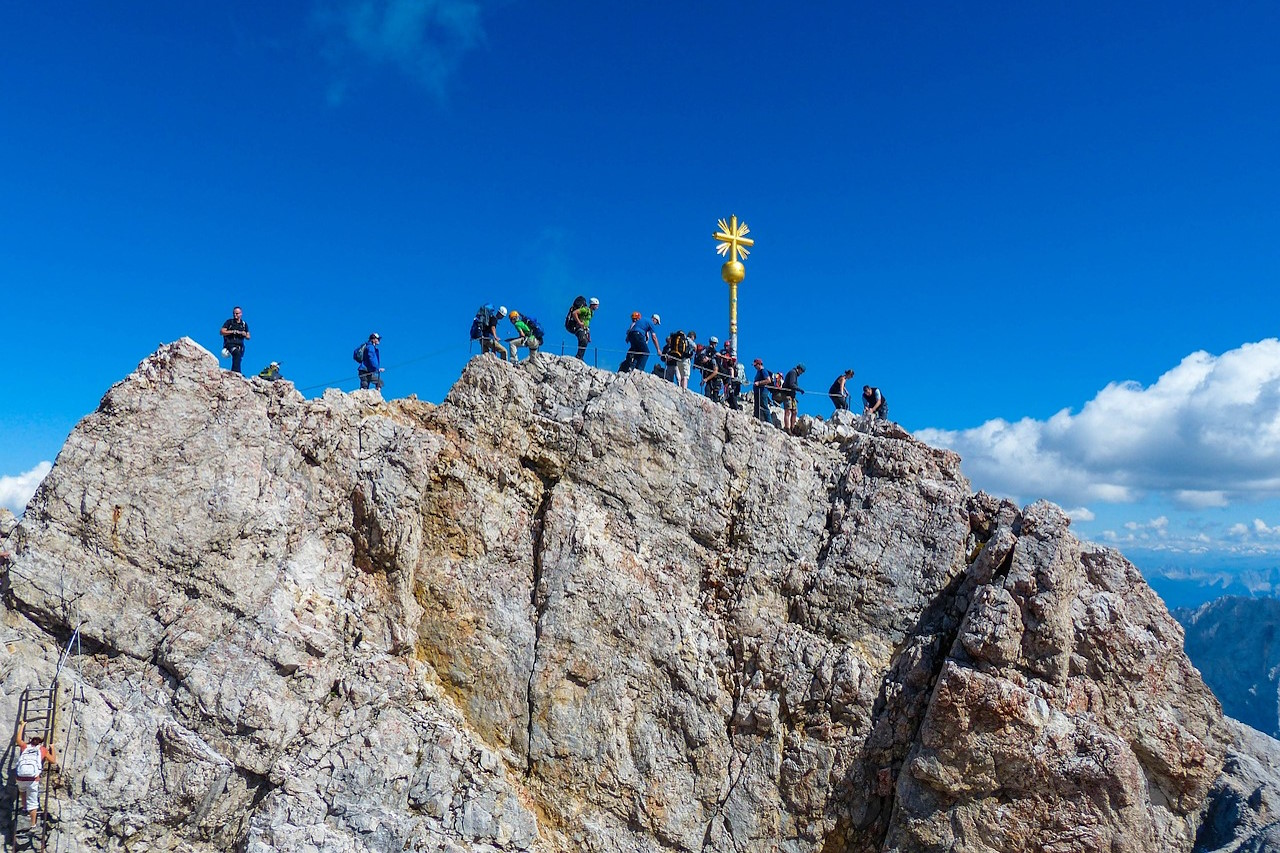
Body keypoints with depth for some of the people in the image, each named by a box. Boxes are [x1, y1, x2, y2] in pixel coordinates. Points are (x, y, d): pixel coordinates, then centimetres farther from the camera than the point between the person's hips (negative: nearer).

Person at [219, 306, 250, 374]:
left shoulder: (244, 324, 17)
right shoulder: (229, 322, 8)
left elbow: (248, 337, 21)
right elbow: (221, 332, 0)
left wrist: (245, 335, -3)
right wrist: (233, 331, -8)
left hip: (239, 345, 5)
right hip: (230, 344, -5)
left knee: (236, 357, -3)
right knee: (237, 353, -32)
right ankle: (237, 372, -41)